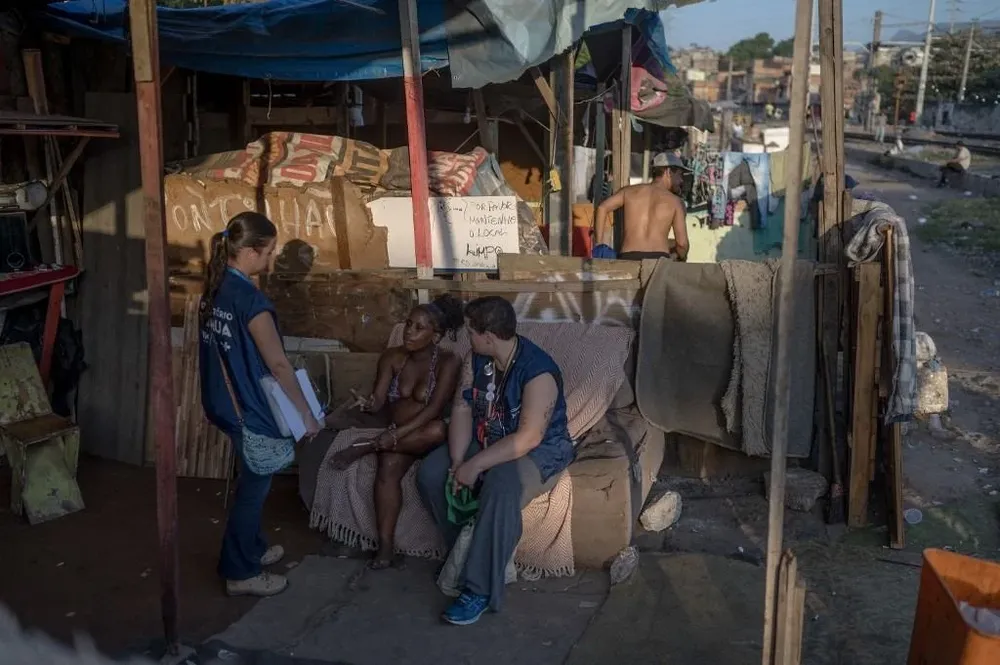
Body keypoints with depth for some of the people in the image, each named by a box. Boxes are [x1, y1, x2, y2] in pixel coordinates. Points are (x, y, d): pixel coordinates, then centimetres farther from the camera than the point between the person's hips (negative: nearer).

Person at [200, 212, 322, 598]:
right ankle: (241, 573, 19)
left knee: (251, 483, 23)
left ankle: (251, 550, 39)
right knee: (254, 487, 6)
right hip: (251, 409, -9)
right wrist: (306, 413, -13)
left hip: (227, 402, 9)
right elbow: (278, 364, -21)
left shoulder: (216, 286, 3)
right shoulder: (250, 298, -24)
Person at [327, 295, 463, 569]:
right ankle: (385, 545, -29)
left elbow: (434, 408, -19)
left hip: (424, 436, -2)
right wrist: (366, 405, -31)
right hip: (395, 435, 2)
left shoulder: (448, 361, -10)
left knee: (438, 430, -37)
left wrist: (397, 434, -30)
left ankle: (365, 448, -23)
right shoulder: (392, 356, 2)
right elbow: (378, 398, -6)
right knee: (389, 467, -31)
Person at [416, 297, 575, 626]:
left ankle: (480, 589, -25)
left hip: (538, 451, -7)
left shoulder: (538, 371, -28)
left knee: (501, 491, -38)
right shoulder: (476, 359, -5)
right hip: (485, 441, 7)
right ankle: (466, 551, 6)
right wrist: (457, 463, -20)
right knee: (429, 474, -13)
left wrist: (474, 466, -31)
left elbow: (529, 437, -31)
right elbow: (462, 410, -6)